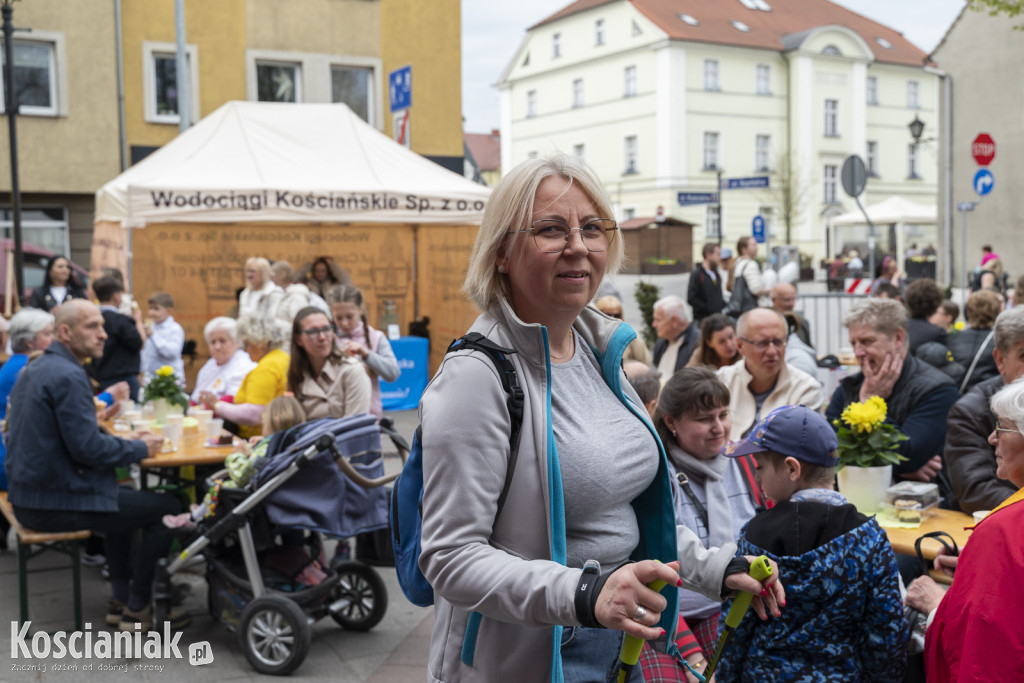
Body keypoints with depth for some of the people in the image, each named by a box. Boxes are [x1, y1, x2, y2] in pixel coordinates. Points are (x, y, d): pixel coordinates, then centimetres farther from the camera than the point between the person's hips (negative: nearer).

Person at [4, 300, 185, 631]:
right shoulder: (69, 375, -20)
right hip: (55, 502, -10)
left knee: (123, 495, 30)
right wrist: (141, 448, -9)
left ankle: (121, 599, 30)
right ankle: (137, 609, 10)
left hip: (28, 494, 10)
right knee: (165, 508, -2)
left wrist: (125, 441, 12)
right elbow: (87, 448, -24)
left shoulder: (35, 369, 11)